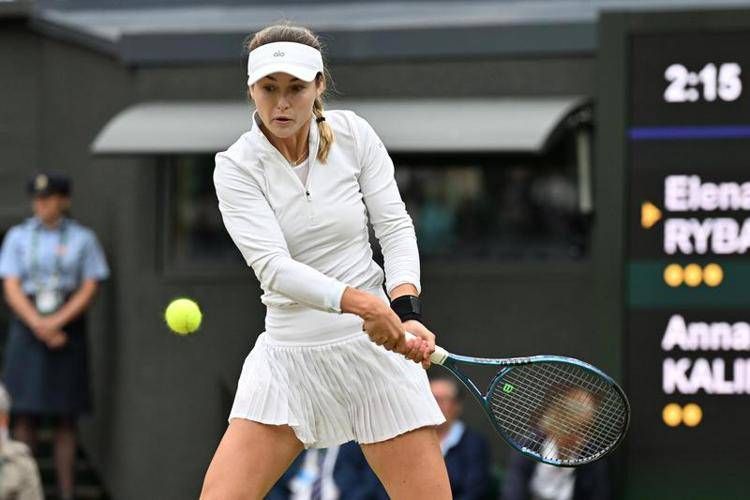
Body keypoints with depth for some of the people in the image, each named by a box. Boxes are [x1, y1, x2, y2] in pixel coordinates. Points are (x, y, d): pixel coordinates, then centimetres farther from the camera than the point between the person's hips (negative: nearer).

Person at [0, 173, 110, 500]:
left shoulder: (82, 238, 5)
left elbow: (89, 289, 0)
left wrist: (56, 322, -11)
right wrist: (39, 326, -11)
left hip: (68, 329, 0)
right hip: (27, 330, 1)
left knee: (66, 419, 0)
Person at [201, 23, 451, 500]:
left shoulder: (352, 134, -2)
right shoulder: (236, 167, -8)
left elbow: (395, 227, -1)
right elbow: (273, 267, -20)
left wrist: (407, 310, -19)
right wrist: (361, 303, -34)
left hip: (377, 344, 1)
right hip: (289, 353, -1)